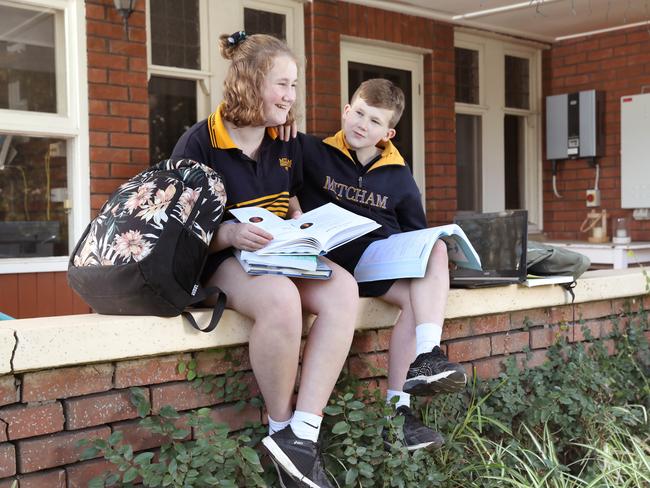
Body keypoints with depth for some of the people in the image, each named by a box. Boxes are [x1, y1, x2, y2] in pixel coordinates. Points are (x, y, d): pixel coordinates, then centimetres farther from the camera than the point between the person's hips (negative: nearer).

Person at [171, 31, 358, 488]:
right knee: (281, 298, -39)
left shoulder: (286, 146, 12)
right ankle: (280, 427, -15)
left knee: (343, 289, -28)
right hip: (223, 259, -5)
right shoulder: (199, 144, -6)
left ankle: (301, 435, -30)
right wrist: (230, 233, -26)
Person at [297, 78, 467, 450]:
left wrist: (432, 259, 1)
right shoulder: (313, 153, 6)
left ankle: (426, 357, -29)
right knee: (417, 297, -27)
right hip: (336, 258, -4)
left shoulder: (398, 177, 15)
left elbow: (417, 232, 20)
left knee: (436, 245, -23)